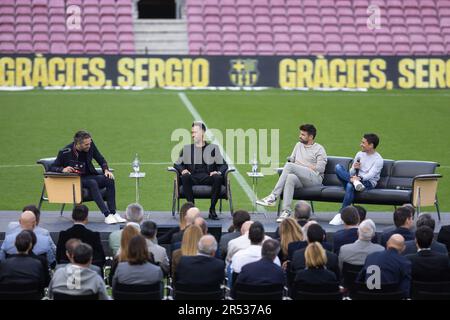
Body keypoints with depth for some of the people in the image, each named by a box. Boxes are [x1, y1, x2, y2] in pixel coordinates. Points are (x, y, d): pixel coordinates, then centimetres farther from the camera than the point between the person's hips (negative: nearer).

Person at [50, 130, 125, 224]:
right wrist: (63, 169, -26)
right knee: (92, 183, -34)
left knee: (109, 180, -21)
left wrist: (106, 170, -8)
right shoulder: (65, 152, -14)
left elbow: (101, 160, 10)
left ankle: (113, 213, -21)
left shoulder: (90, 146, -3)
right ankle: (107, 215, -39)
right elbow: (52, 167, -6)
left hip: (89, 176, 5)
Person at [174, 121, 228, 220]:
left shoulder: (213, 148, 18)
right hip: (193, 177, 1)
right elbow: (177, 164, 17)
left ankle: (212, 209, -26)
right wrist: (182, 170, -7)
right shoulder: (187, 148, 22)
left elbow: (223, 165, 11)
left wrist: (219, 172, -13)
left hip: (208, 177, -1)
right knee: (185, 177, -34)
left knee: (218, 178, -33)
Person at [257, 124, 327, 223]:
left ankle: (273, 196, -33)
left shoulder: (319, 149, 7)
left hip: (314, 178, -5)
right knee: (290, 177, -35)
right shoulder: (299, 145, 27)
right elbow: (291, 159, 25)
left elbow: (320, 168, -3)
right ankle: (286, 211, -46)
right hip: (300, 179, 5)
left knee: (290, 166, -29)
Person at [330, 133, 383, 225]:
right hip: (355, 178, 6)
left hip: (368, 183, -6)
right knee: (338, 167, -18)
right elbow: (351, 173, 13)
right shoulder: (359, 154, 15)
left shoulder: (378, 160, -3)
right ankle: (354, 182, -40)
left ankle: (341, 215, -37)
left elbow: (371, 174, -17)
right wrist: (354, 169, -10)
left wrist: (360, 178, -34)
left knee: (350, 186, -39)